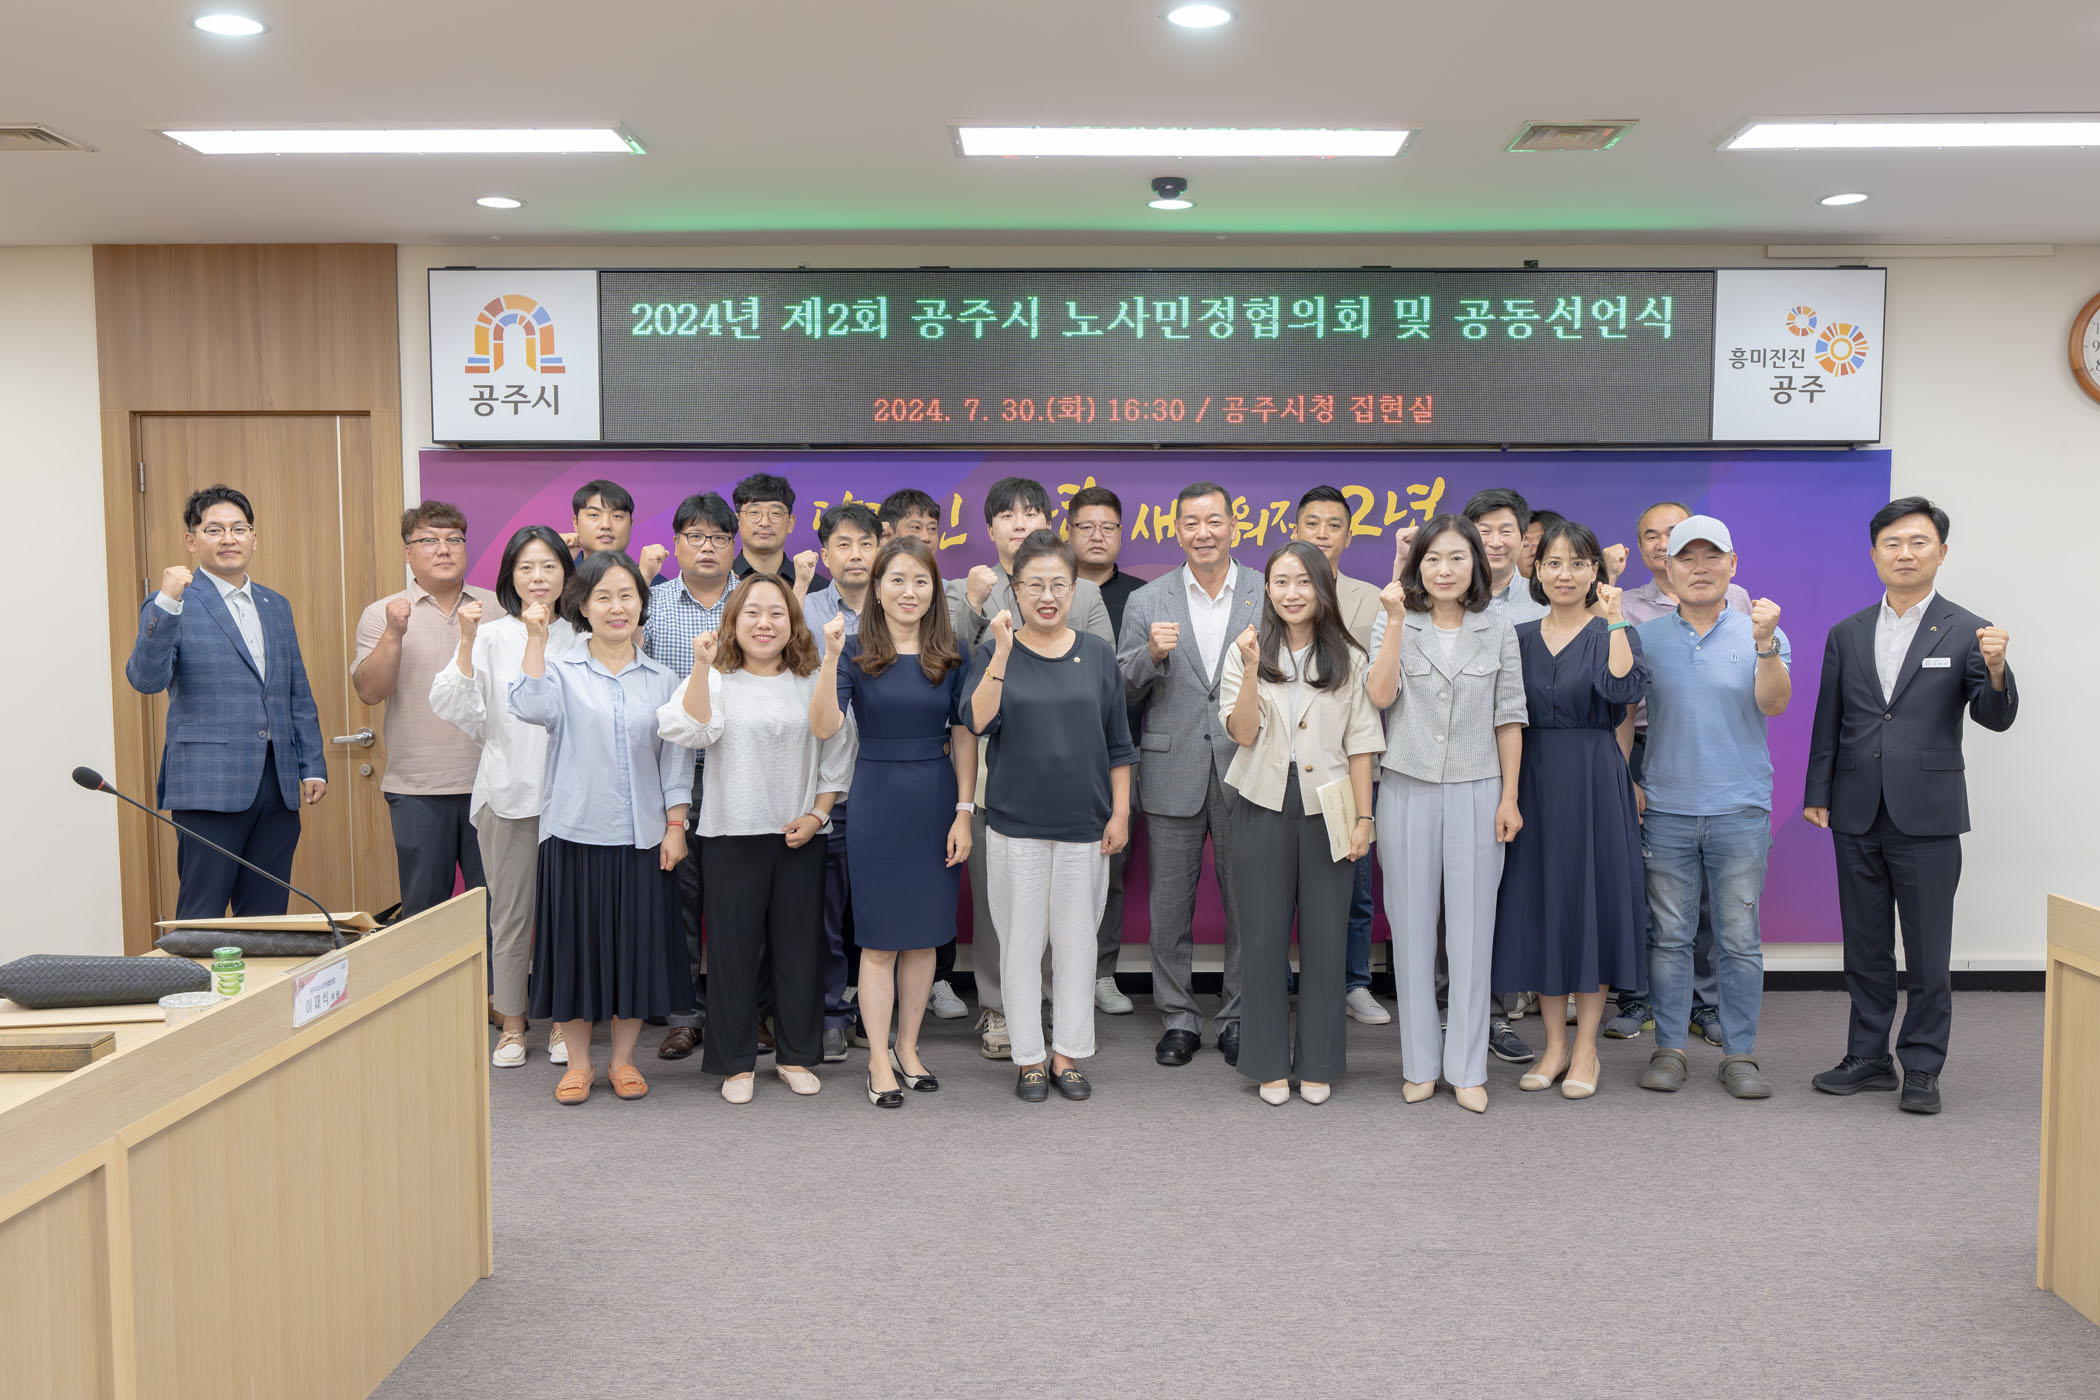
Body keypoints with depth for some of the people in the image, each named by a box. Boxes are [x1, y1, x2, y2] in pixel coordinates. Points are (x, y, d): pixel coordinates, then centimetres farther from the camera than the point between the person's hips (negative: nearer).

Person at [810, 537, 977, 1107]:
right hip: (876, 803, -3)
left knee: (924, 935, 11)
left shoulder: (950, 656, 3)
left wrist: (964, 812, -2)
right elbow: (824, 726, -17)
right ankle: (879, 1061, 14)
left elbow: (964, 738, 4)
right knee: (879, 940, 3)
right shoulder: (856, 650, -4)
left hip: (937, 802, 3)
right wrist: (831, 657, -29)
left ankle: (908, 1048, 26)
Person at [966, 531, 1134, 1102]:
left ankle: (1068, 1054, 22)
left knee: (1076, 942, 8)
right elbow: (978, 722, -17)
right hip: (1016, 827, -1)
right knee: (1021, 944, 5)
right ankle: (1029, 1057, 18)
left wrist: (1120, 814, 4)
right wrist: (1003, 653, -23)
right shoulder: (997, 653, 0)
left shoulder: (1097, 654, 4)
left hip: (1085, 827, 1)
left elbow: (1118, 744, 8)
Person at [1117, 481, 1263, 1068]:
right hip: (1173, 772, 1)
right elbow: (1122, 692, 3)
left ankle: (1239, 1016, 22)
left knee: (1246, 903, 7)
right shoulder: (1146, 602, 5)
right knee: (1170, 905, 8)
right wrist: (1152, 654, -14)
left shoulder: (1269, 597, 4)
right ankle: (1178, 1016, 22)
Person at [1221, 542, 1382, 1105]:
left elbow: (1361, 743, 4)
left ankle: (1317, 1064, 18)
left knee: (1326, 939, 4)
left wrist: (1363, 817, -2)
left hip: (1326, 809, 0)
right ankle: (1270, 1064, 17)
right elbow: (1243, 733, -6)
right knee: (1263, 938, 4)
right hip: (1264, 810, 0)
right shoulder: (1246, 653, 4)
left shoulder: (1347, 659, 6)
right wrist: (1252, 668, -17)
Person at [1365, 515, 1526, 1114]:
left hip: (1475, 793, 0)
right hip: (1407, 791, 0)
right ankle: (1420, 1063, 17)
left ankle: (1467, 1068, 12)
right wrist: (1397, 621, -18)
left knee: (1471, 930, 2)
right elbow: (1380, 695, -13)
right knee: (1413, 929, 6)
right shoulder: (1394, 623, 2)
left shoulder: (1497, 629, 5)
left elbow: (1508, 719, 5)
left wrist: (1509, 798, 1)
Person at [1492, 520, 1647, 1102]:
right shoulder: (1519, 637, 9)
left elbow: (1625, 689, -21)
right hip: (1533, 779, 3)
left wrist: (1614, 619, -22)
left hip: (1594, 781, -3)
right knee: (1539, 902, 6)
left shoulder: (1611, 632, -1)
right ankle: (1555, 1041, 19)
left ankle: (1586, 1048, 13)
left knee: (1590, 899, 1)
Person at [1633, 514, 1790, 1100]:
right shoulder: (1646, 637, 6)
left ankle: (1740, 1055, 13)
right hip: (1666, 810, 1)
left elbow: (1774, 705, -12)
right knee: (1669, 935, 5)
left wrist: (1765, 644, -26)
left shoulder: (1760, 635, 3)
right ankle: (1669, 1048, 15)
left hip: (1740, 810, -1)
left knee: (1740, 939, 4)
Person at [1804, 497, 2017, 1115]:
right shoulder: (1846, 635, 8)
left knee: (1928, 952, 3)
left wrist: (1995, 671, -30)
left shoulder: (1967, 632, -1)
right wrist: (1817, 796, 7)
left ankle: (1922, 1068, 15)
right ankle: (1869, 1057, 23)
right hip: (1858, 815, 3)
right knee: (1865, 946, 12)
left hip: (1927, 815, -3)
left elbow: (1995, 718, -10)